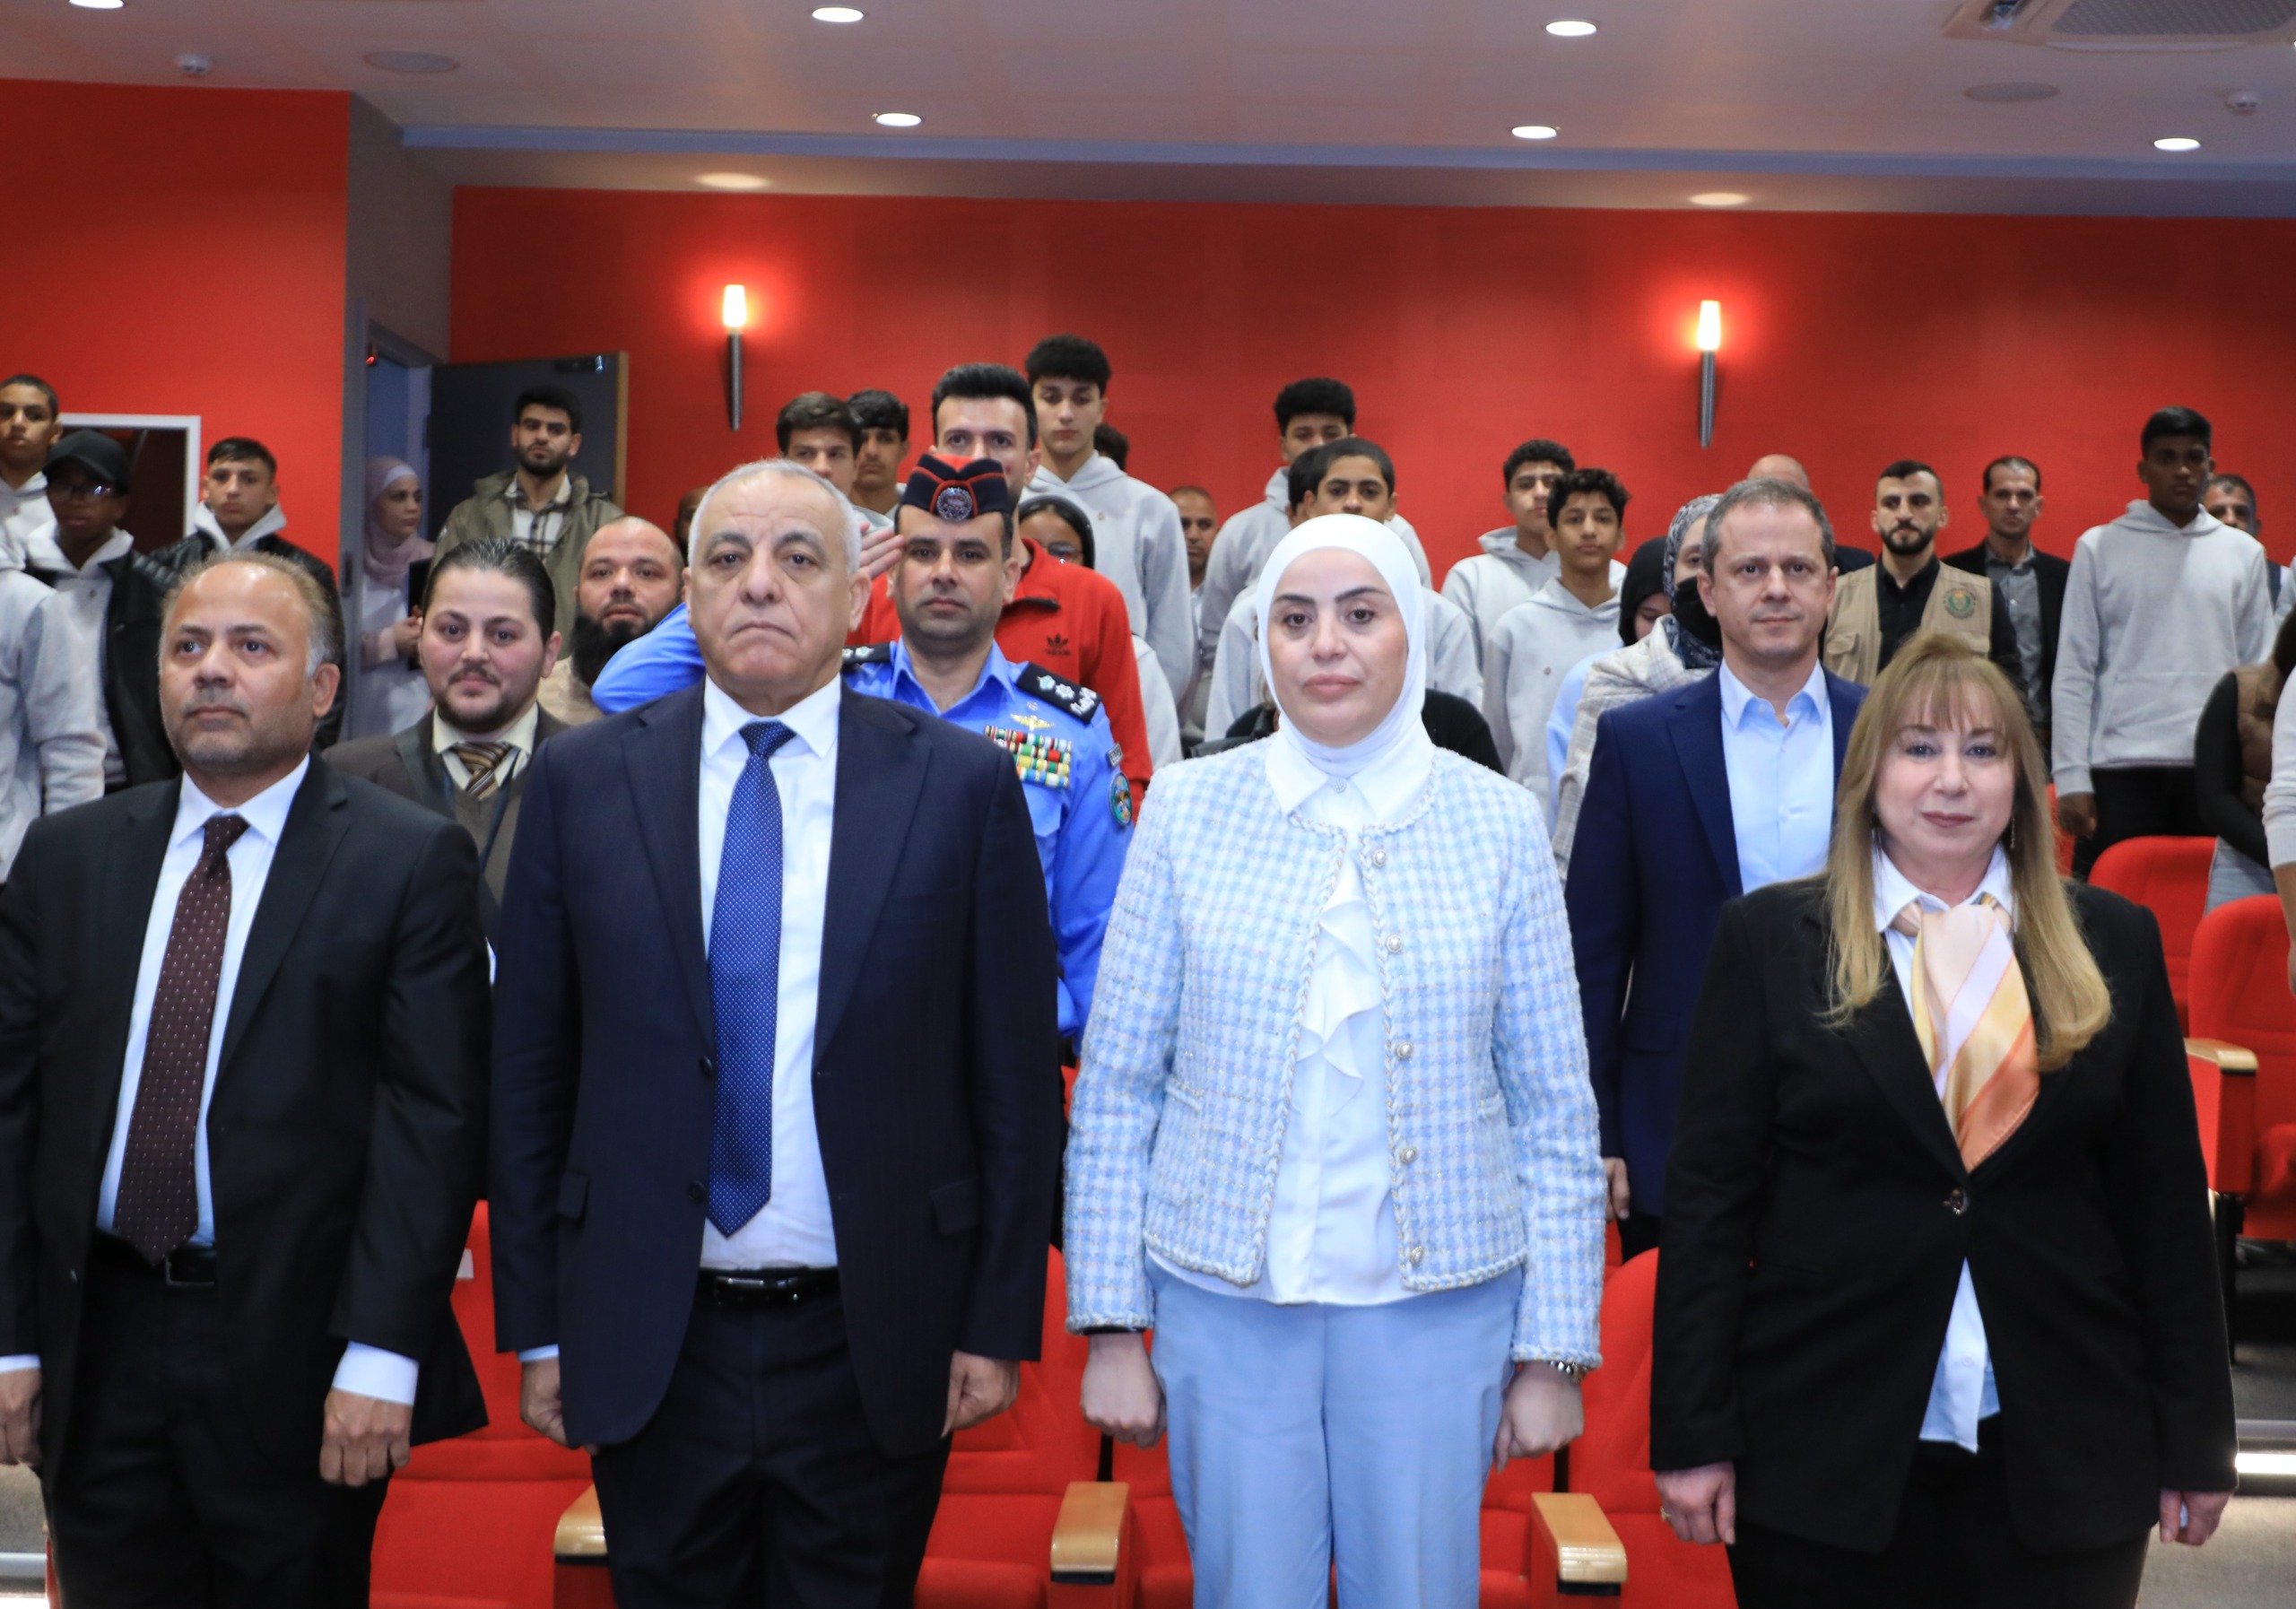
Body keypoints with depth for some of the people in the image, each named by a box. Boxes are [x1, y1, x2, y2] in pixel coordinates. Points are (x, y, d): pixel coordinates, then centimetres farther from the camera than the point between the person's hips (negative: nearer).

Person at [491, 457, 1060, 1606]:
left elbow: (1015, 1077, -1)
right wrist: (535, 1327, 3)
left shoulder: (963, 786, -2)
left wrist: (1000, 1325, -3)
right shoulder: (581, 781, 2)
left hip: (872, 1351, -1)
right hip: (649, 1349, 1)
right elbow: (530, 1069, 4)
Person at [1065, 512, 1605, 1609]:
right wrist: (1112, 1327, -2)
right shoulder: (1189, 807, 0)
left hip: (1439, 1303, 0)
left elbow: (1556, 1114, 2)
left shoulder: (1499, 824, 0)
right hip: (1225, 1300, 0)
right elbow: (1114, 1093, 2)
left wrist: (1554, 1352, -1)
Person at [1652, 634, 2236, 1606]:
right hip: (1828, 1449, -1)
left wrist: (2194, 1443, 7)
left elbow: (2166, 1206, 9)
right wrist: (1693, 1435, -5)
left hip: (2063, 1459, 2)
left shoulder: (2113, 944, 7)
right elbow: (1709, 1194, 0)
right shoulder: (1771, 939, 2)